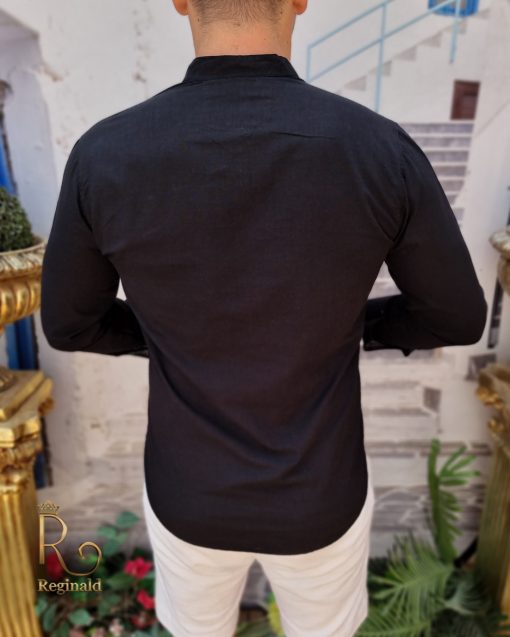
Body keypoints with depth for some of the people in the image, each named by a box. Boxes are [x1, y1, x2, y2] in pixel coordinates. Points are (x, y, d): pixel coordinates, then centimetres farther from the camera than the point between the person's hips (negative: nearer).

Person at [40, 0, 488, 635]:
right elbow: (457, 316, -8)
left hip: (190, 491, 1)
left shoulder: (104, 157, -22)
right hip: (319, 493, 0)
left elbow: (69, 324, -5)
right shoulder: (383, 152, -23)